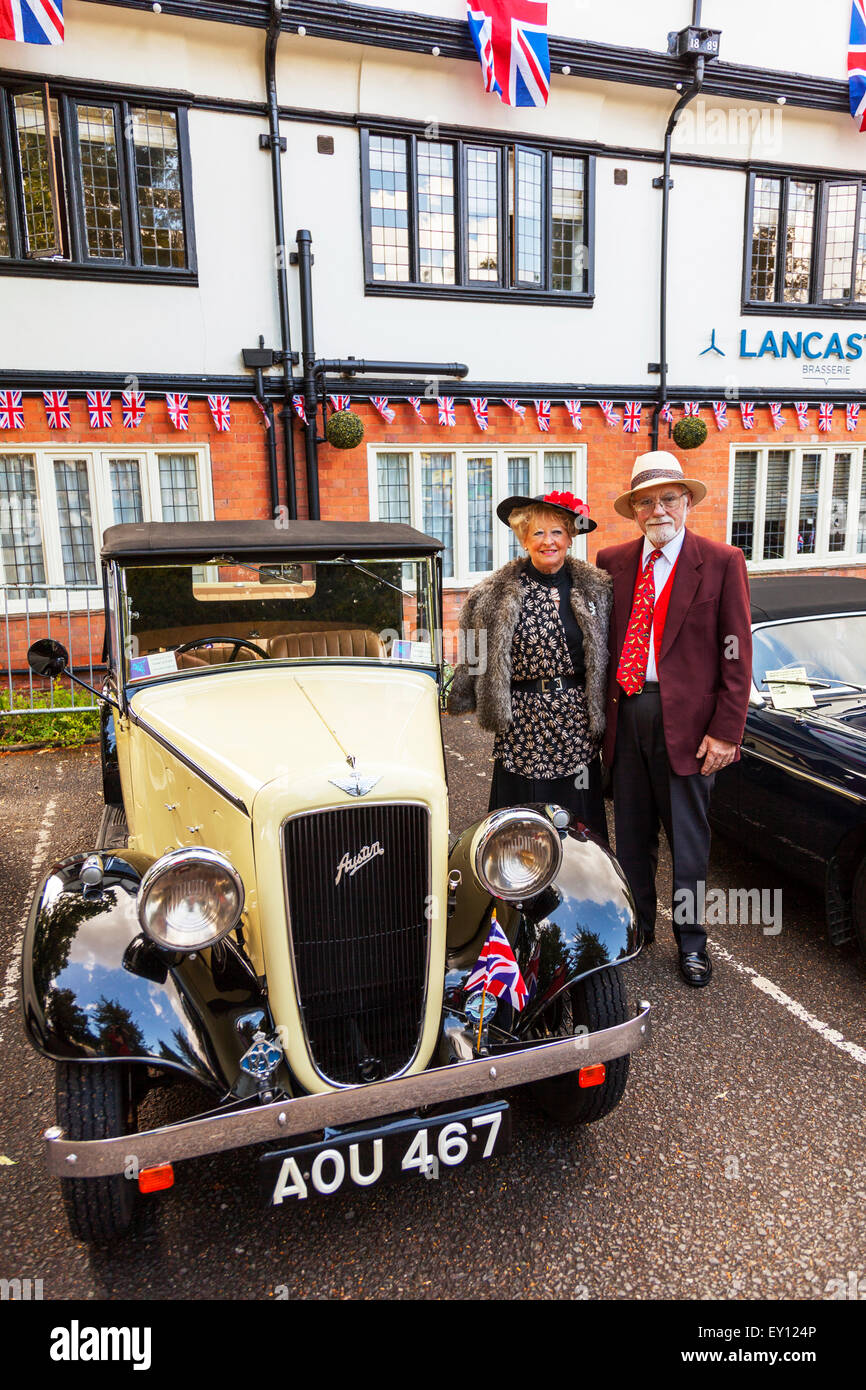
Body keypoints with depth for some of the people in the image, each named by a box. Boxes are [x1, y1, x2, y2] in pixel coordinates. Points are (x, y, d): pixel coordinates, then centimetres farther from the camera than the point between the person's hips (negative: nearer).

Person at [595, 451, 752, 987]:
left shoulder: (722, 562, -4)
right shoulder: (613, 561, 6)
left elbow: (737, 655, -6)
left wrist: (726, 732, -11)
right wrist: (604, 704, 0)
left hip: (686, 717, -3)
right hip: (626, 714, 3)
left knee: (688, 835, 9)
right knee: (632, 832, 16)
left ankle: (692, 939, 28)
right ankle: (637, 924, 35)